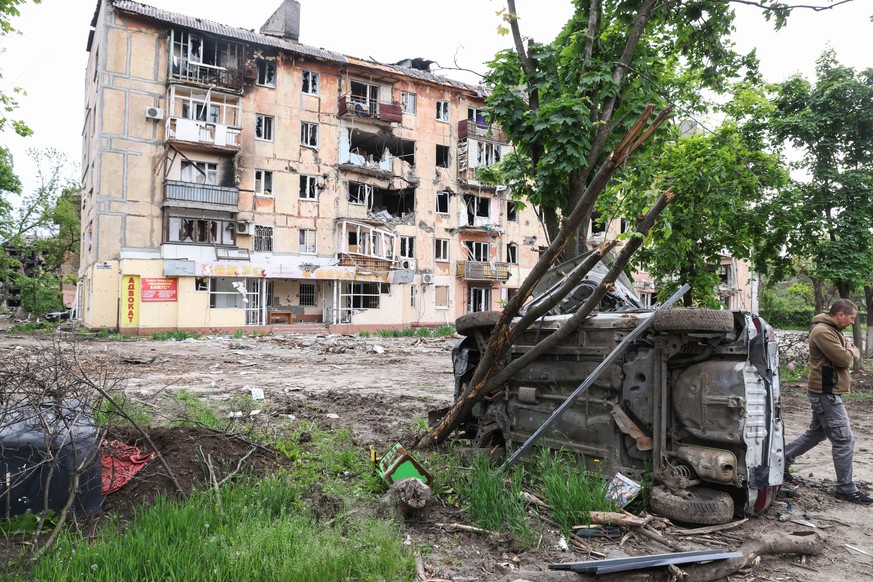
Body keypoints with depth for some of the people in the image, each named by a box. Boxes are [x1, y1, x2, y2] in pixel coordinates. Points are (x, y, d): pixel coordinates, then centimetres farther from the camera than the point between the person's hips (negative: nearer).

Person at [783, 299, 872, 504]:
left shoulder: (833, 330, 16)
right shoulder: (823, 331, -19)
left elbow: (854, 353, 15)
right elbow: (845, 359, -22)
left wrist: (850, 351, -6)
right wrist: (850, 352, -2)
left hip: (825, 391, 11)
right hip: (826, 392, -11)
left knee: (816, 433, 19)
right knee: (844, 440, -5)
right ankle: (846, 489, 4)